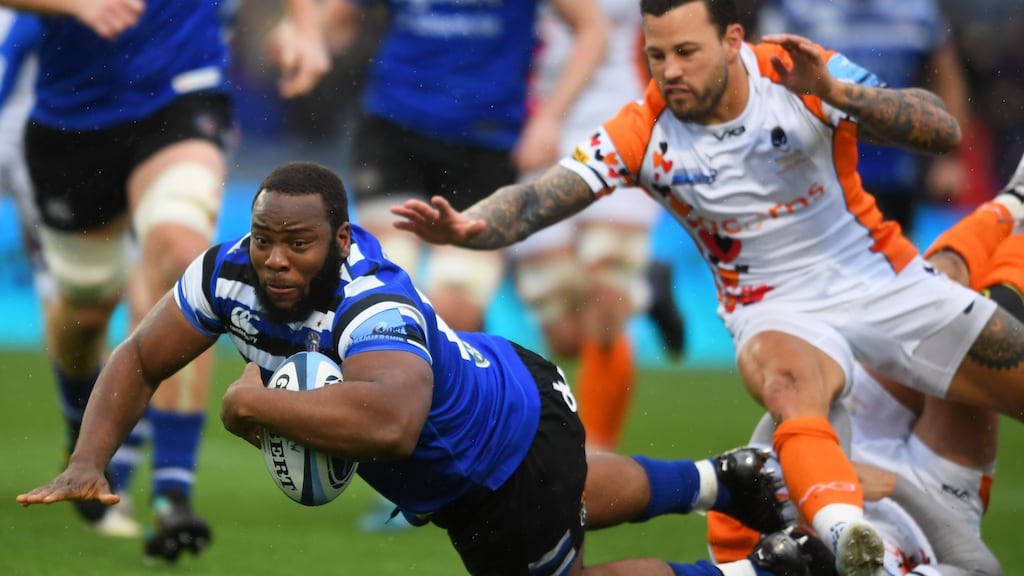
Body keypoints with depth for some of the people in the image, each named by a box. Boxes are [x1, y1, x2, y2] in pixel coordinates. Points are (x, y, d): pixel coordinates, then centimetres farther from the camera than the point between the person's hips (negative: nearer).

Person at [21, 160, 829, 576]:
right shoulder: (231, 273, -24)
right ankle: (719, 482, 58)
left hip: (512, 434, -8)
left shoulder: (371, 311, -47)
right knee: (568, 498, 36)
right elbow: (139, 362, -11)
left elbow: (391, 423, -68)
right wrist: (87, 466, -26)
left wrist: (255, 404, -55)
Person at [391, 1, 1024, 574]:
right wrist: (467, 225, -41)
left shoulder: (796, 72, -14)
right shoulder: (644, 132, -12)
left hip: (890, 283, 2)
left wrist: (836, 94, -33)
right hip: (779, 310, -2)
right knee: (786, 381, -37)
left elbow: (944, 130, -19)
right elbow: (540, 198, -21)